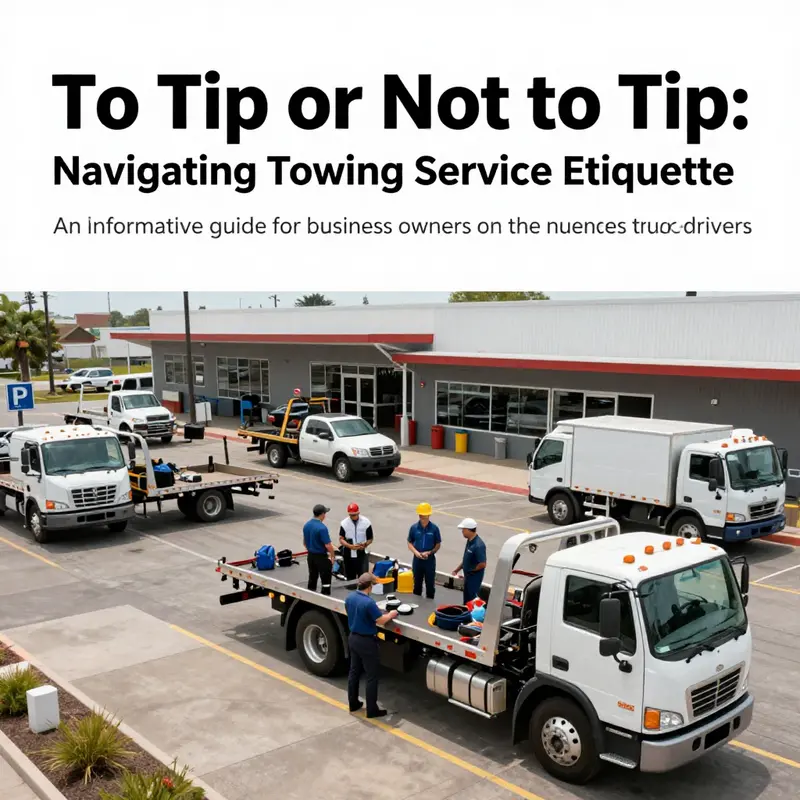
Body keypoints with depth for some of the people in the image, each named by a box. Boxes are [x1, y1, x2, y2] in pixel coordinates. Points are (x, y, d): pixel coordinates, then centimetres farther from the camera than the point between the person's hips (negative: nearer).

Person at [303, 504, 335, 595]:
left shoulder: (306, 525, 1)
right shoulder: (322, 528, -23)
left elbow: (304, 542, 12)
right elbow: (328, 545, -21)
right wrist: (332, 556, -7)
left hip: (311, 556, 8)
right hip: (321, 557, -8)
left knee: (312, 578, 17)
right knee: (326, 579, 2)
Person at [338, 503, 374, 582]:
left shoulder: (366, 522, -6)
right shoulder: (344, 523, -5)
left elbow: (370, 539, 1)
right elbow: (341, 539, -6)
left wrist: (365, 545, -19)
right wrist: (350, 546, -23)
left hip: (361, 553, -1)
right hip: (348, 554, 1)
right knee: (350, 577, 11)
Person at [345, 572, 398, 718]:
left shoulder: (350, 597, -2)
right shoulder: (369, 602, -27)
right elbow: (381, 621, -18)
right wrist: (391, 614, 1)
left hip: (353, 638, 8)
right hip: (366, 641, -8)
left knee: (354, 672, 19)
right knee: (371, 676, 3)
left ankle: (353, 703, 30)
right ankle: (372, 710, 9)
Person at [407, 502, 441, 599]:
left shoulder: (434, 528, -9)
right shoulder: (414, 527, -4)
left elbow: (438, 545, -2)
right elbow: (410, 543, 3)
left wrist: (429, 552, -16)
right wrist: (416, 552, -14)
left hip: (430, 559, -2)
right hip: (417, 559, 2)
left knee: (430, 583, 6)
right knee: (417, 582, 13)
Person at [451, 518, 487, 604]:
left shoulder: (478, 545, -27)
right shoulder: (469, 541, 2)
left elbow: (482, 564, -27)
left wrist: (470, 570, -13)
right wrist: (457, 569, 12)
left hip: (474, 577, -9)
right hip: (468, 576, 9)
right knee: (466, 599, 20)